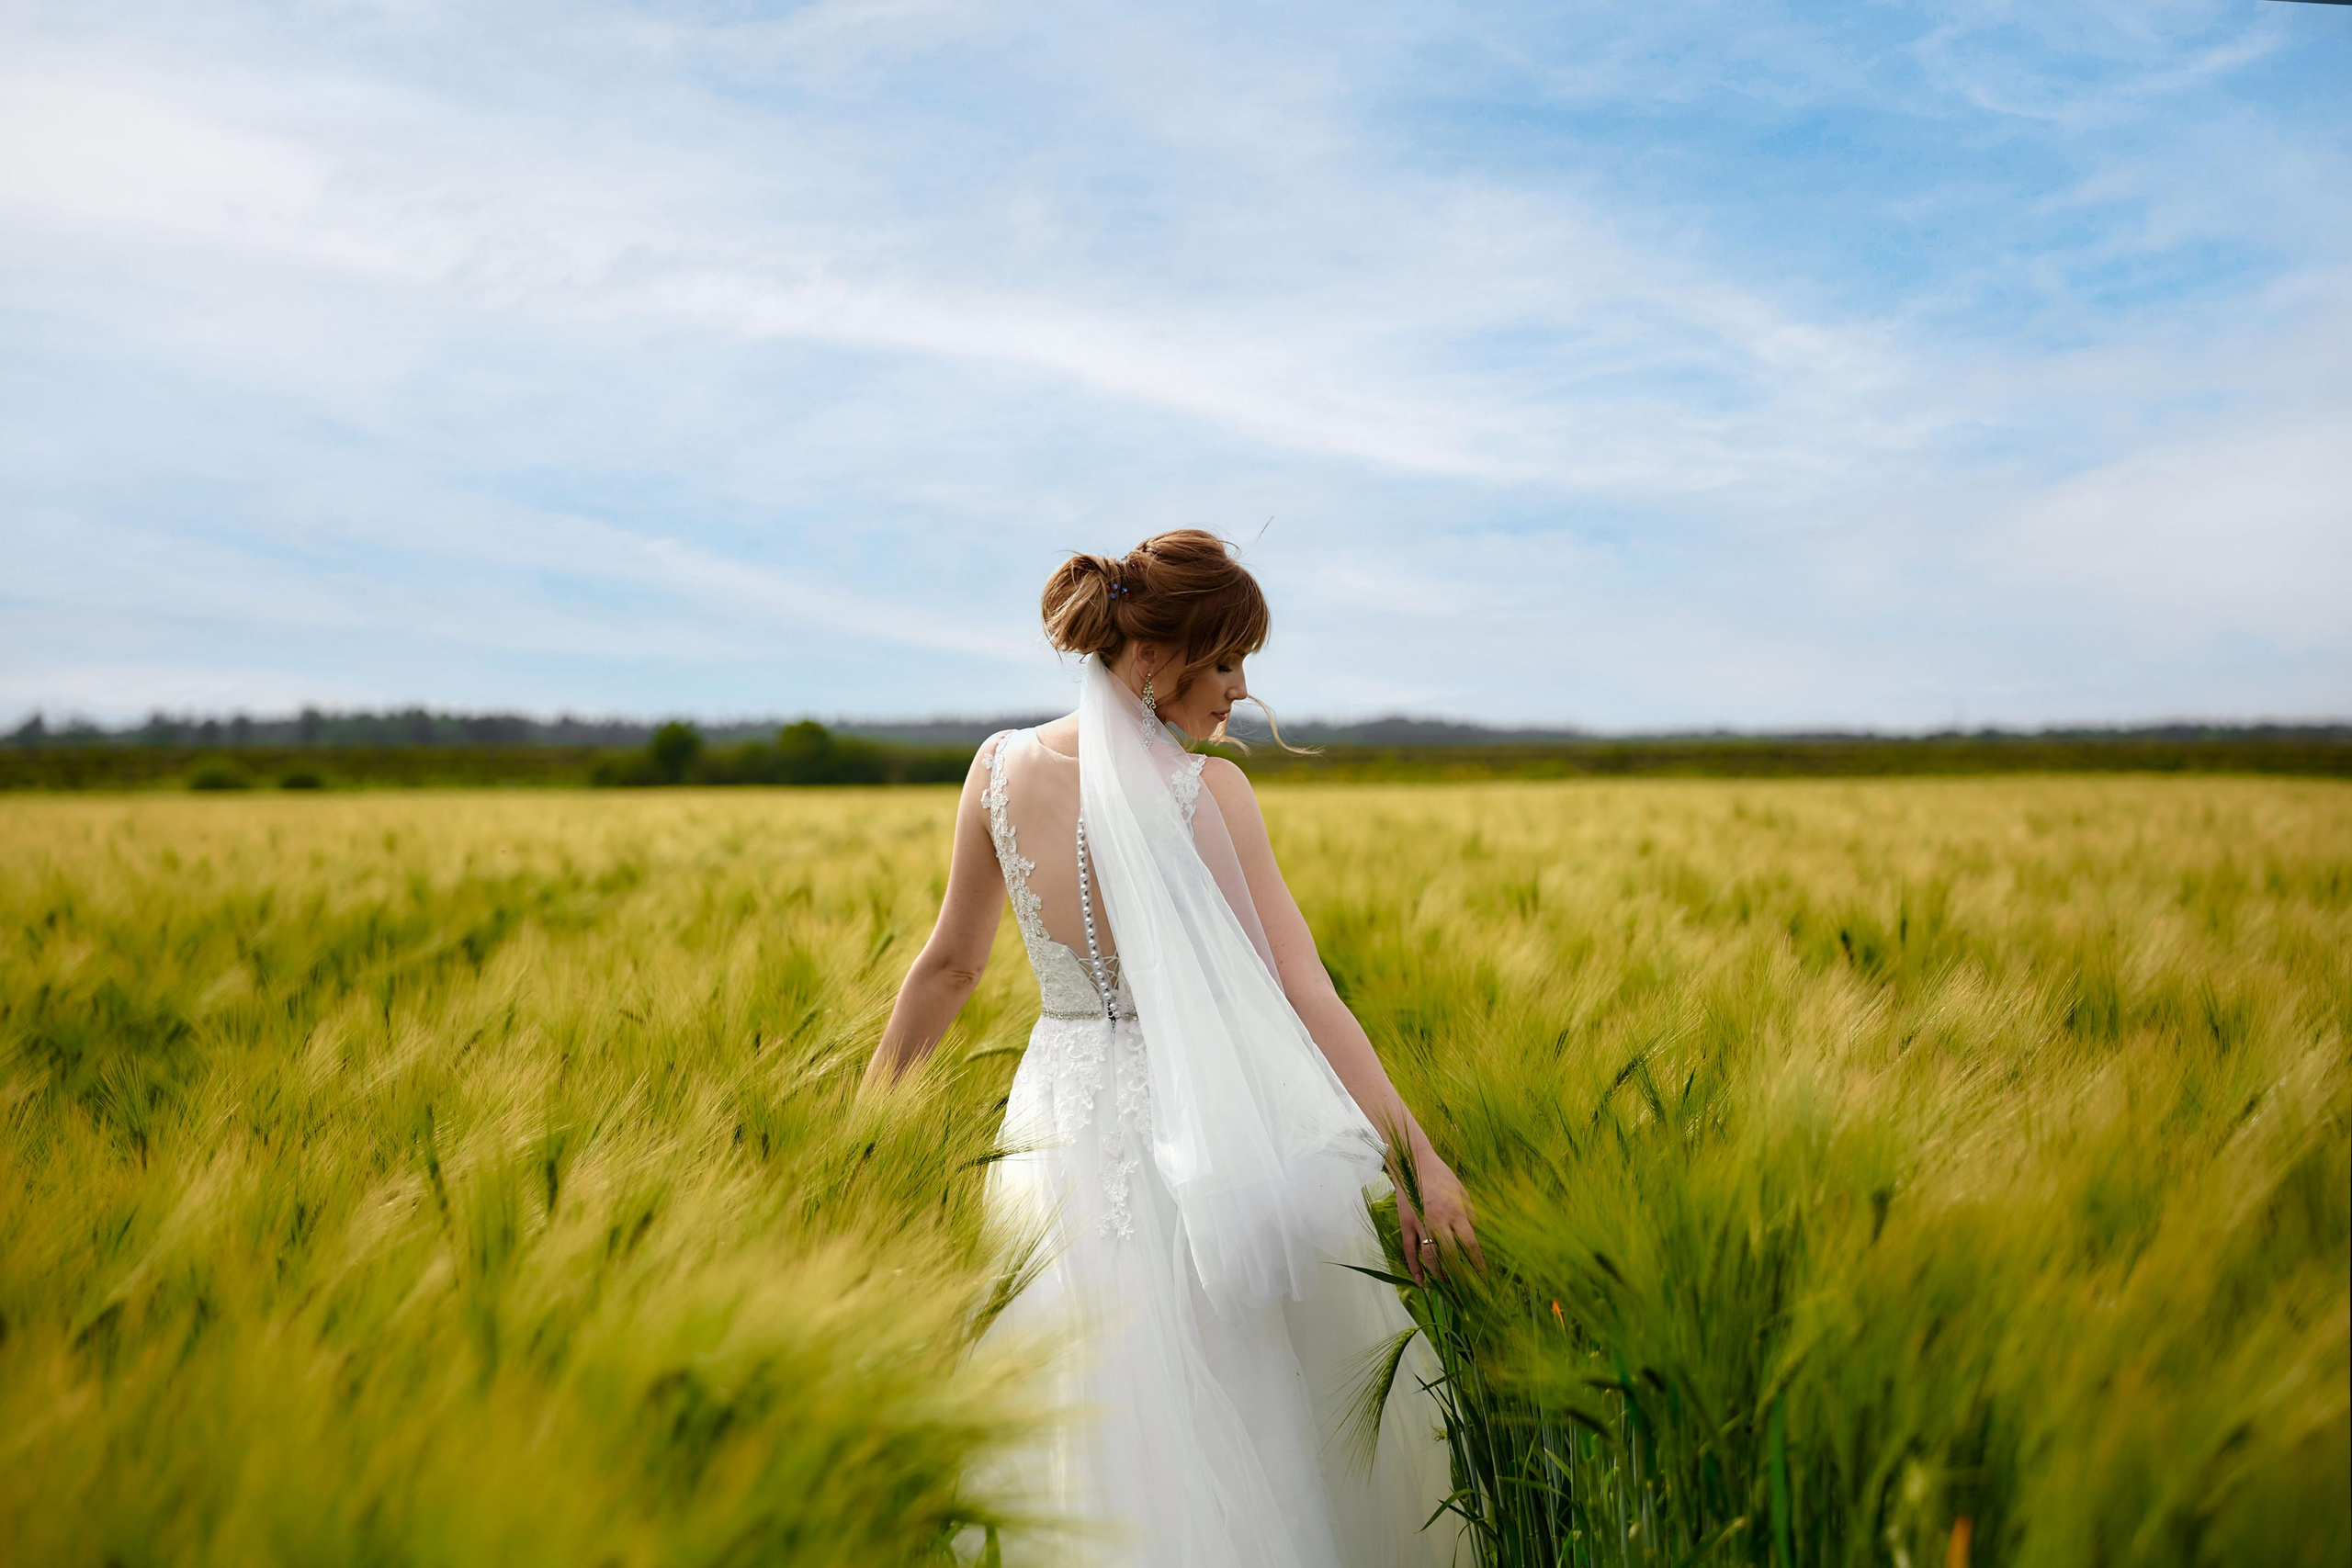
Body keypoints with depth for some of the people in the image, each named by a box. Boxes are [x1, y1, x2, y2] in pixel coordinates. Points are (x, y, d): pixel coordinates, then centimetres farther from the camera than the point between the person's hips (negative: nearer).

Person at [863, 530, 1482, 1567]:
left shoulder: (1001, 770, -4)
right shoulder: (1210, 792, -15)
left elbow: (949, 966, 5)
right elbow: (1302, 990, -19)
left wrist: (871, 1101, 18)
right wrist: (1415, 1152, -18)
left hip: (1060, 1133, 4)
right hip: (1202, 1129, -4)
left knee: (1101, 1448, 16)